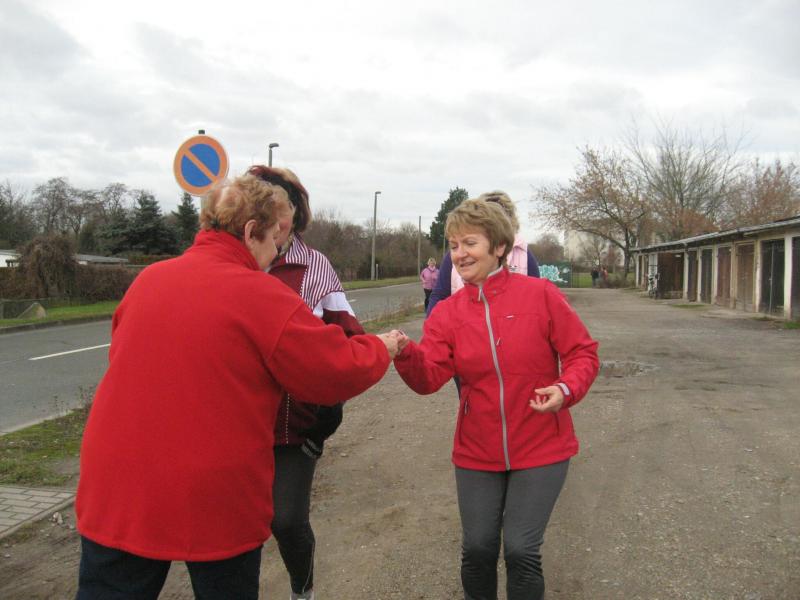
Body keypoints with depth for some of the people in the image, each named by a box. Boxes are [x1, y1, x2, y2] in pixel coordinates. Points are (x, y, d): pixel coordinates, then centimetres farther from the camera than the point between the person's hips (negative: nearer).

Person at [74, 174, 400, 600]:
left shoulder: (148, 280, 4)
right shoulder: (264, 297, -13)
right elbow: (339, 373, -9)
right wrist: (381, 348, 11)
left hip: (116, 491, 5)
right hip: (215, 501, -4)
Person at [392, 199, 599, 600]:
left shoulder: (540, 295, -9)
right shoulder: (447, 313, -2)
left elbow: (583, 353, -4)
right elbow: (429, 377, -14)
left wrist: (565, 390, -22)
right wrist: (406, 354, -34)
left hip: (540, 449, -2)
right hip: (477, 452, 3)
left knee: (521, 551, -1)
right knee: (477, 549, 11)